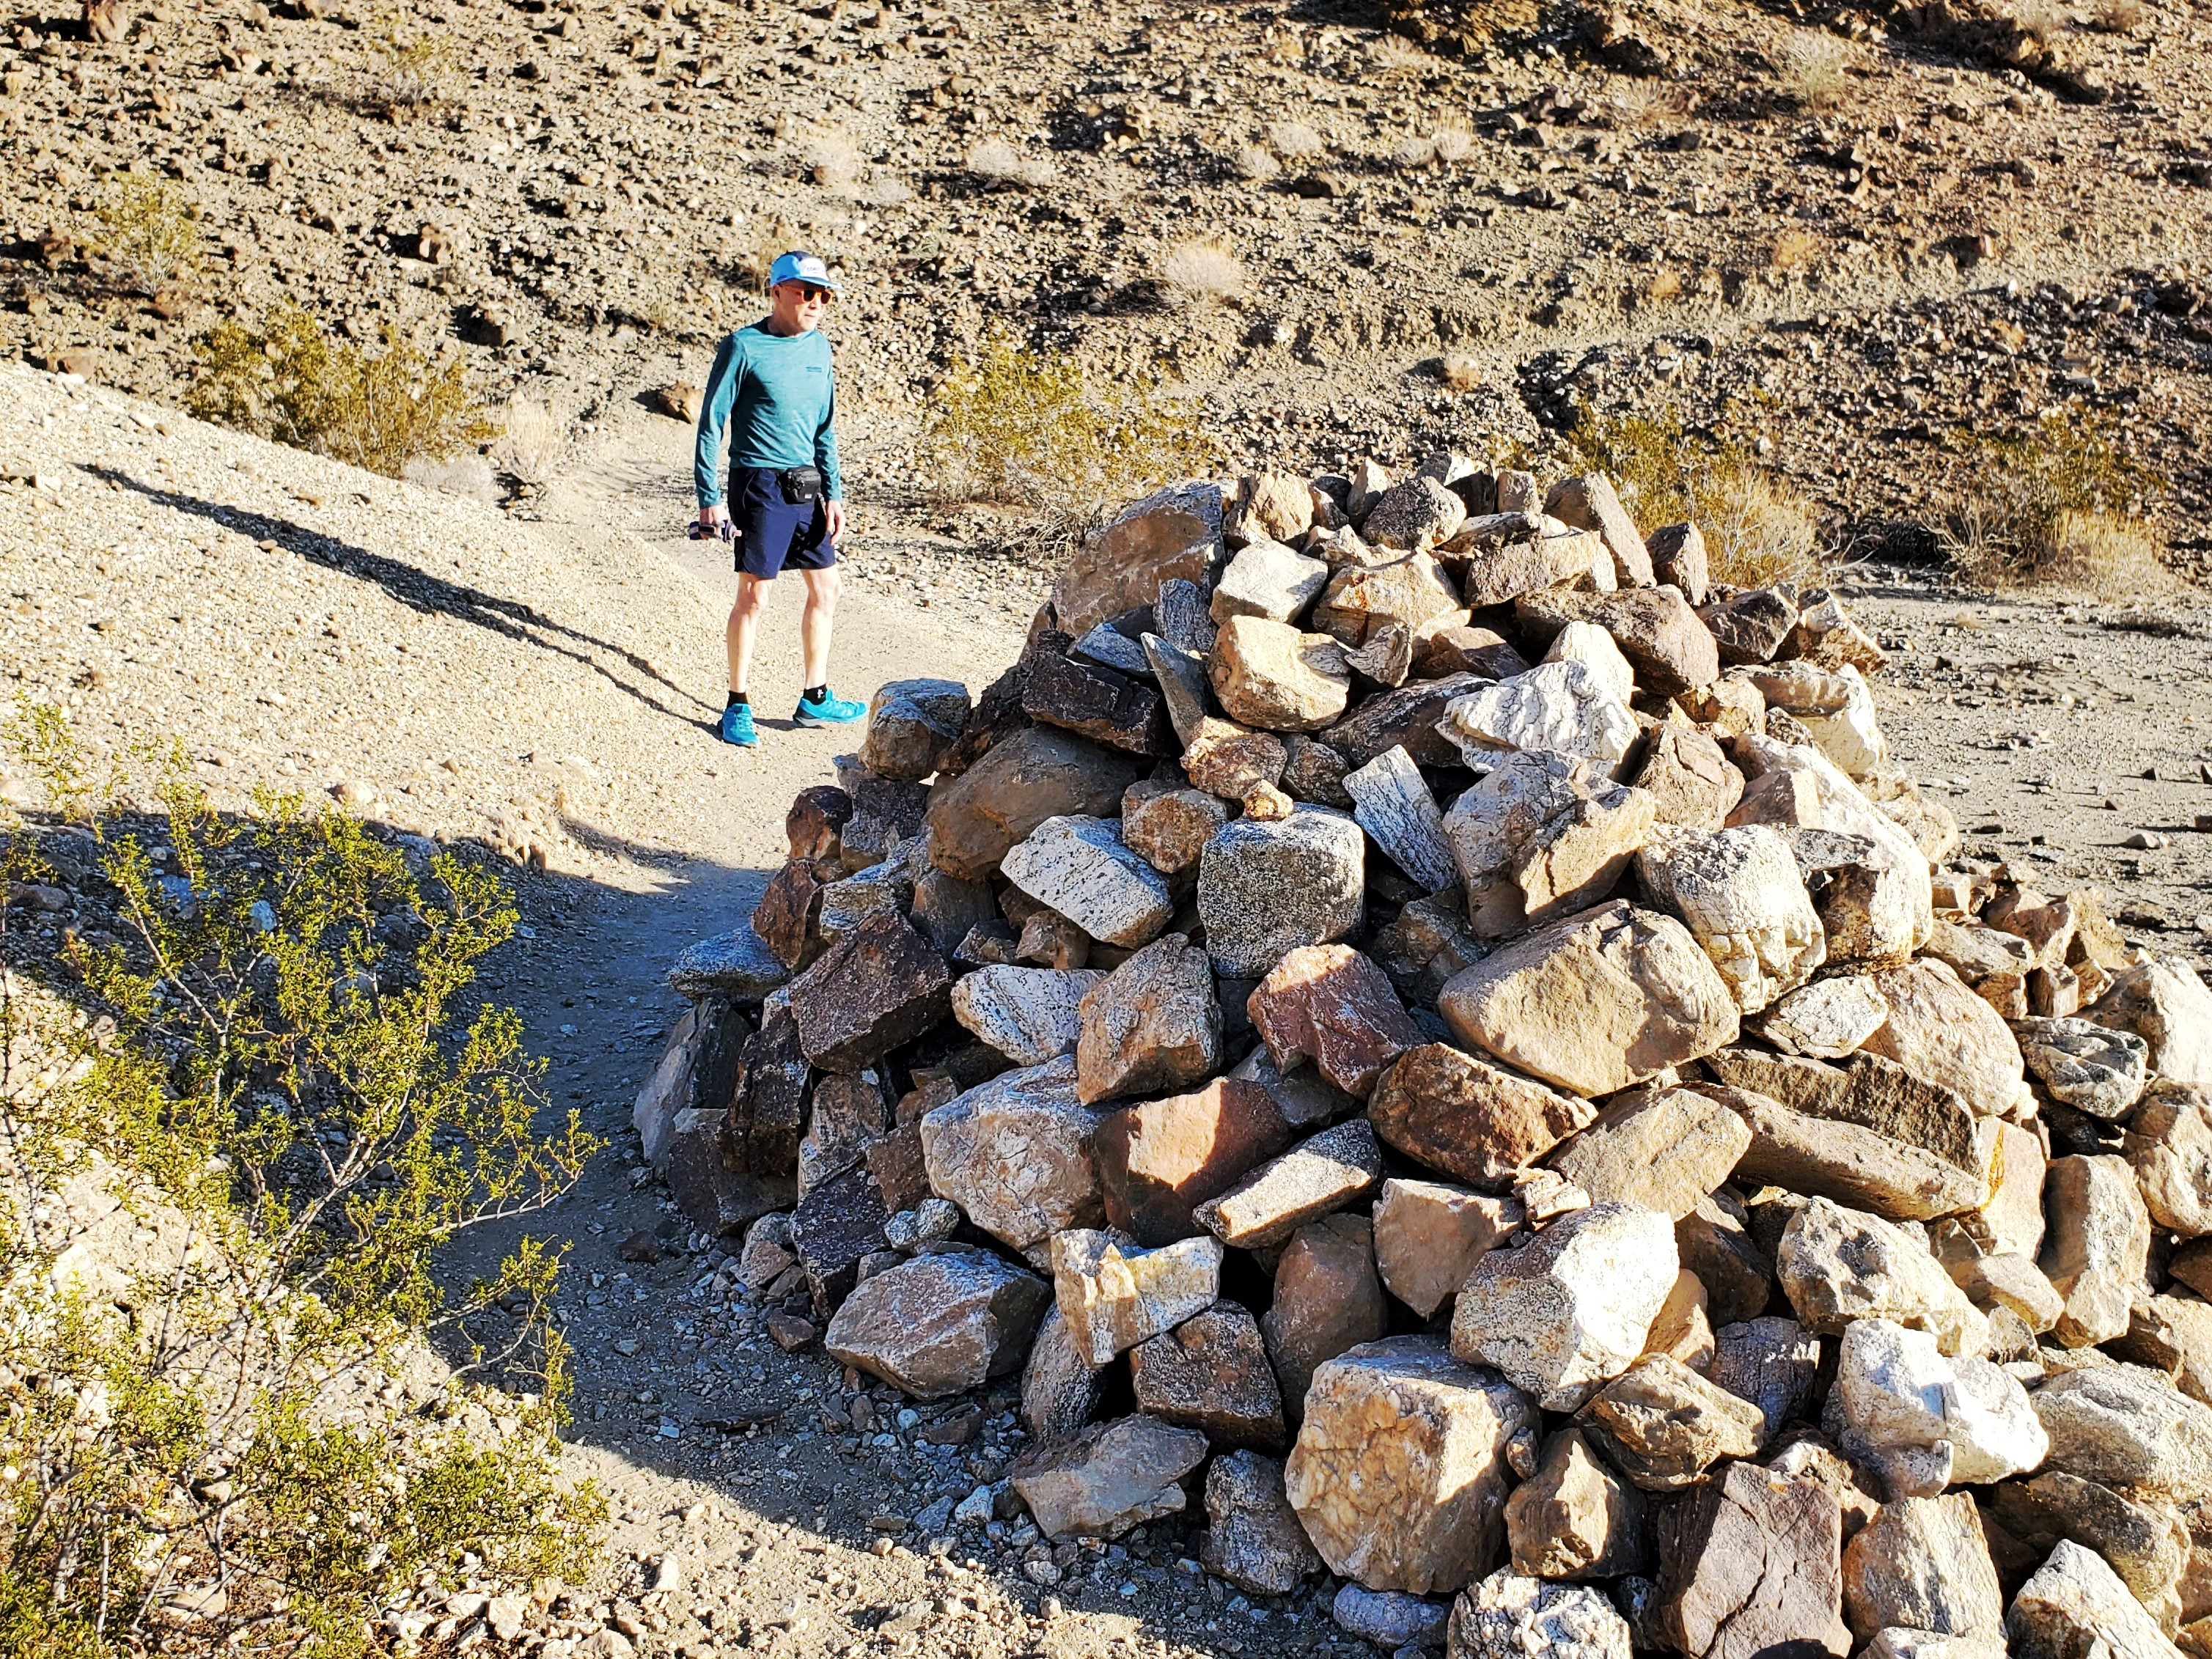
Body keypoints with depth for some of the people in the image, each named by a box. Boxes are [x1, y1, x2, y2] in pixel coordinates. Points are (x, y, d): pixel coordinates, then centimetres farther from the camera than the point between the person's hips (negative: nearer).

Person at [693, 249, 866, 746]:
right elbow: (711, 425, -8)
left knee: (825, 590, 10)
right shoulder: (744, 347, -9)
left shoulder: (819, 348, 10)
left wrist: (834, 495, 9)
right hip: (760, 486, -7)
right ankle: (737, 705, 9)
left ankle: (815, 699, 23)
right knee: (753, 595, -3)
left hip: (807, 488, 7)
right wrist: (709, 499, -12)